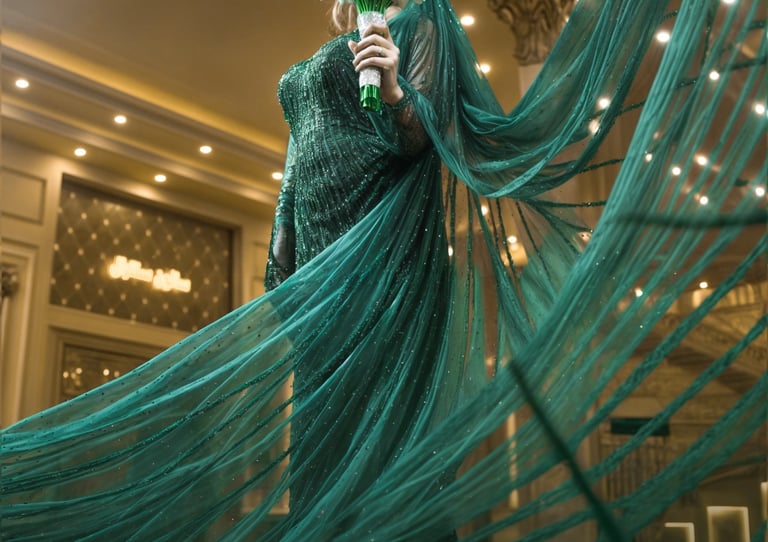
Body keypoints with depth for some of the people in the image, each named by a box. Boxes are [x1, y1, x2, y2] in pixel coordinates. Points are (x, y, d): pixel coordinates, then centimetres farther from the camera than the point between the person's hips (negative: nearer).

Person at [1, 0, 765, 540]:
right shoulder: (309, 69, 27)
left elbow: (427, 138, -6)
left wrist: (395, 94, -25)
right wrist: (279, 251, 17)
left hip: (379, 245, -8)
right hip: (317, 254, 8)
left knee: (388, 408, -10)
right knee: (323, 417, 6)